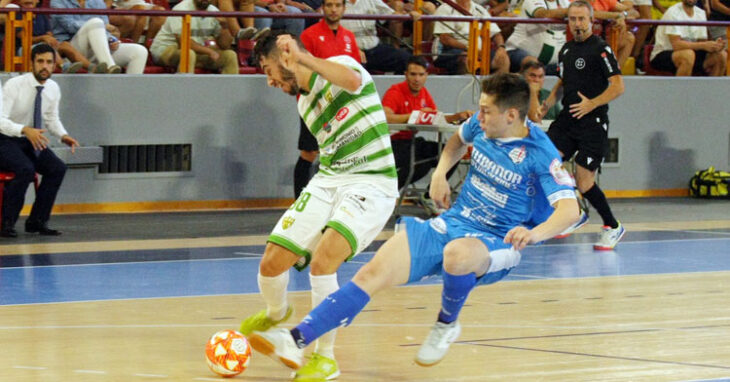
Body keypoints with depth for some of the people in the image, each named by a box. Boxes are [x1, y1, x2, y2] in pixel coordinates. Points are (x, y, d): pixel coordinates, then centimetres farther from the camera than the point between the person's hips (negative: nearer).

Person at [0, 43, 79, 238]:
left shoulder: (53, 89, 0)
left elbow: (52, 119, 14)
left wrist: (63, 135, -8)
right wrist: (25, 130, -41)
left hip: (31, 142, 6)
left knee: (58, 168, -19)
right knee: (26, 169, -33)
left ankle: (37, 221, -9)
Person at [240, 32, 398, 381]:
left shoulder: (339, 64, -6)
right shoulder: (304, 102, 17)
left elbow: (352, 80, -31)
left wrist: (303, 57, -29)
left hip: (370, 183, -7)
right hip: (327, 182, 7)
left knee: (321, 262, -27)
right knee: (271, 264, 0)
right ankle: (276, 313, 36)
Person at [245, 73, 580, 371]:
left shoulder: (540, 153, -16)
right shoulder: (482, 125, 2)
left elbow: (569, 209, -24)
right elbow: (460, 138, 27)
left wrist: (534, 234, -43)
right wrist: (440, 172, 9)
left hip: (496, 244, -6)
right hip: (451, 223, 6)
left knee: (457, 253, -42)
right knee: (373, 273, -13)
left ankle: (447, 325, -11)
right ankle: (297, 340, -20)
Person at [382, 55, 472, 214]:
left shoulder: (424, 94, 12)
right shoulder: (395, 92, -13)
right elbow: (385, 117, -29)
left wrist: (458, 116, 0)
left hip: (413, 141, 8)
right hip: (395, 143, -8)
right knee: (422, 165, -34)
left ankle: (429, 197, 10)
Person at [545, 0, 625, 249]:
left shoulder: (600, 49, -9)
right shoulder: (566, 49, 13)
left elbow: (618, 86, -14)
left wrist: (592, 103, -23)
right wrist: (552, 96, 13)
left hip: (593, 122, -7)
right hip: (567, 118, 7)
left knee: (584, 182, -9)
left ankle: (613, 227, 13)